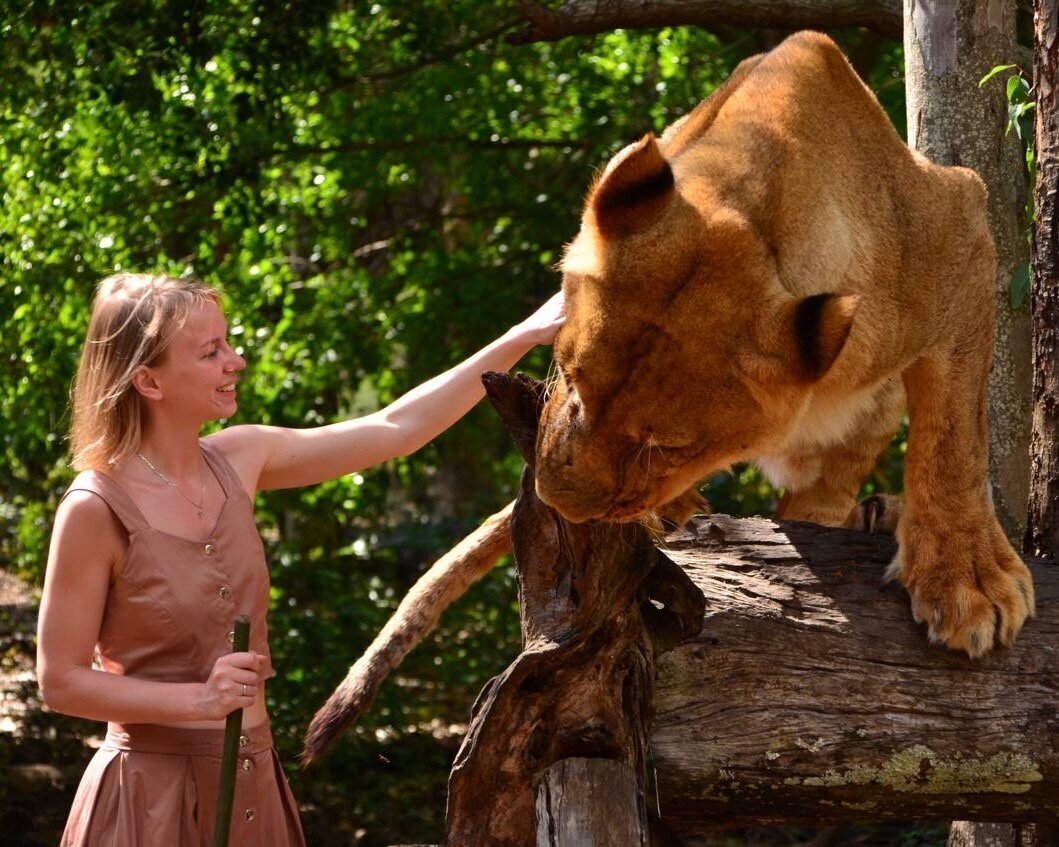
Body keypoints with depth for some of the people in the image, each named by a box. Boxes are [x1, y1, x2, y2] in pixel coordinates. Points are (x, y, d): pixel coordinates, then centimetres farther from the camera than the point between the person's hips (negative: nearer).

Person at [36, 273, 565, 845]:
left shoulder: (237, 461, 2)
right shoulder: (95, 509, -16)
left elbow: (396, 429, 6)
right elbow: (60, 682, -12)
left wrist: (524, 337, 5)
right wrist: (200, 698, -22)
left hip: (253, 784, 6)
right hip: (155, 792, -6)